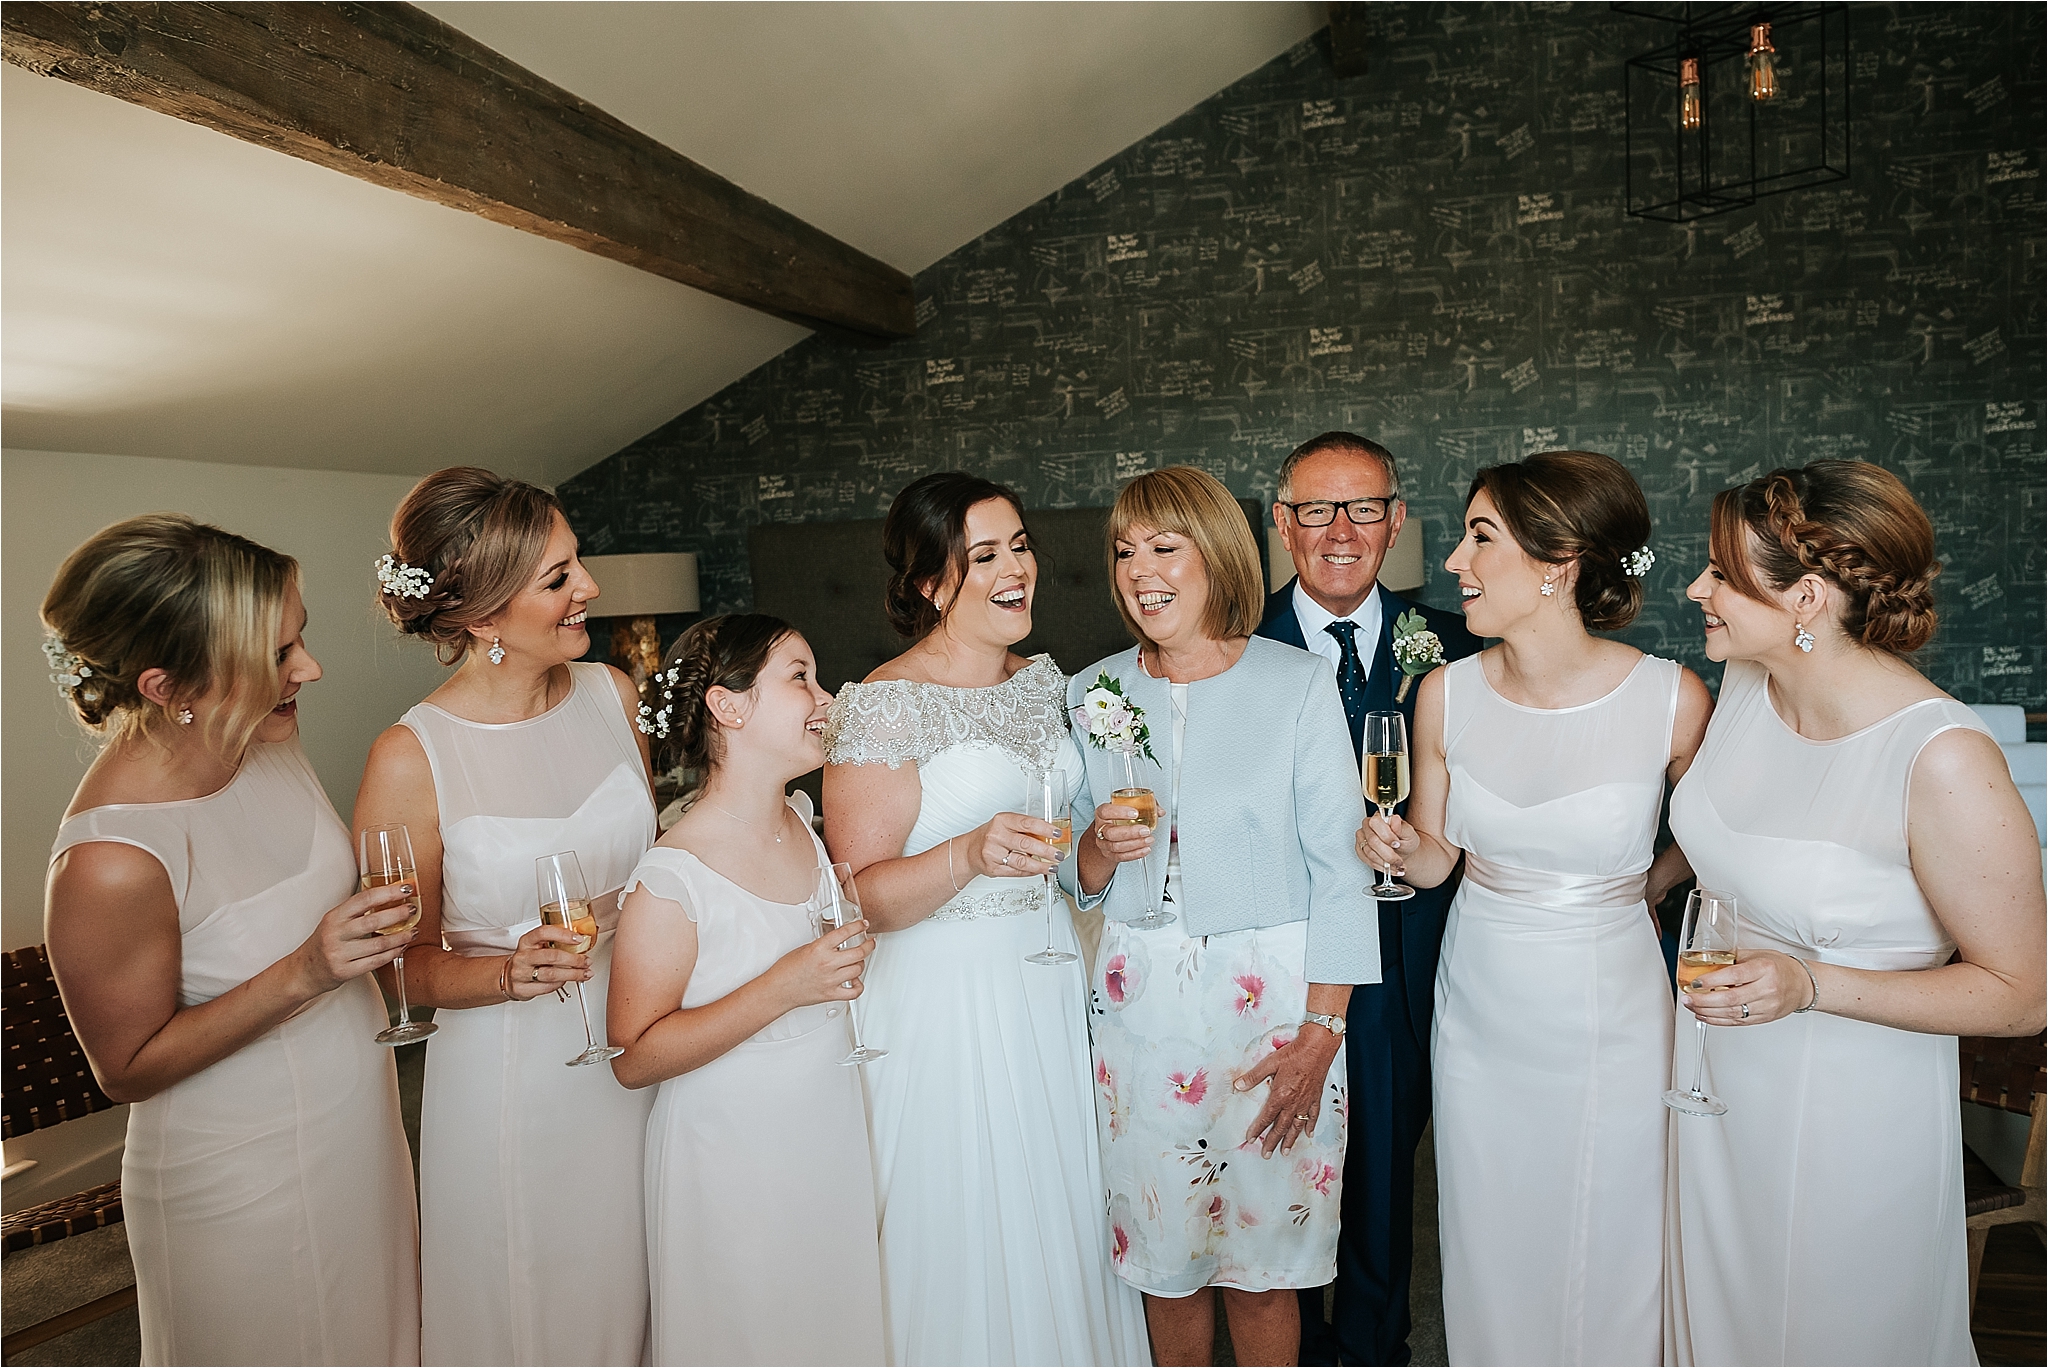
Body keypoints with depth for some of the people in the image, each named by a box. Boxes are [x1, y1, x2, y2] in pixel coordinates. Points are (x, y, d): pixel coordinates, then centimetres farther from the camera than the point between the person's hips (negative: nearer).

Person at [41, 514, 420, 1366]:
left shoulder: (264, 736, -10)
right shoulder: (109, 864, -32)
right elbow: (129, 1068, -19)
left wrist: (377, 916, -5)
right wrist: (304, 975, -30)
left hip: (360, 1127, 6)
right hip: (245, 1190, -6)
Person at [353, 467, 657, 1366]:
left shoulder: (610, 693, -5)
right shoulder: (411, 761, -19)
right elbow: (406, 962, -8)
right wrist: (509, 973, -25)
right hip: (510, 1071, -4)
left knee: (634, 1290, 22)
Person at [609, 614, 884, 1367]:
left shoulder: (804, 822, 0)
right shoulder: (672, 879, -22)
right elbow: (634, 1056, -21)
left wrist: (858, 942, 1)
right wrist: (784, 989, -27)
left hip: (833, 1135, 6)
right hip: (731, 1162, -6)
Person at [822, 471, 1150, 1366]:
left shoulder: (1045, 680, 7)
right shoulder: (882, 706, -15)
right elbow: (859, 895, -16)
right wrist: (971, 856, -29)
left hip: (1052, 983, 6)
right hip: (947, 998, -6)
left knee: (1066, 1217, 17)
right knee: (971, 1237, 8)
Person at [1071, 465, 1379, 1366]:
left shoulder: (1298, 685, -6)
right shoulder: (1092, 694, 4)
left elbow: (1337, 868, -7)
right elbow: (1080, 879, 10)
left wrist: (1320, 1032, -12)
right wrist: (1101, 846, -12)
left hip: (1273, 996, -2)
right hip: (1139, 997, 3)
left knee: (1263, 1257, 9)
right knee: (1162, 1250, 13)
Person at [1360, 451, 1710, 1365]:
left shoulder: (1674, 699, -16)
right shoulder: (1447, 695, -9)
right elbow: (1435, 857, 2)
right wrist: (1401, 850, -17)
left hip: (1610, 1022, -2)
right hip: (1479, 1016, 2)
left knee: (1609, 1265, 16)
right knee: (1489, 1254, 18)